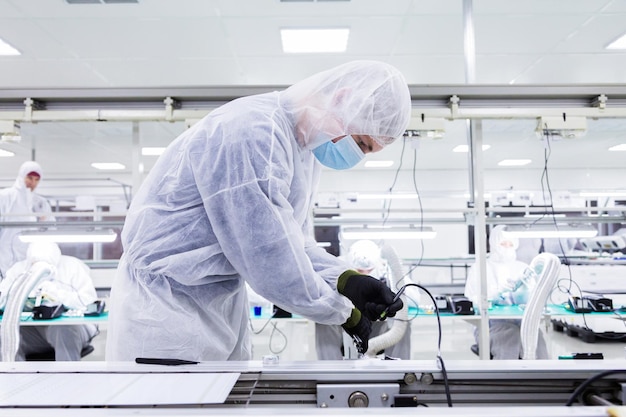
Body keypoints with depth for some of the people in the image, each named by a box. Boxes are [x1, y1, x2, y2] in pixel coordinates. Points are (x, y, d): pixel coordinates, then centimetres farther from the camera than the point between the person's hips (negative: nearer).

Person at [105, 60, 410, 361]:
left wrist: (345, 279, -12)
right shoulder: (252, 132, -27)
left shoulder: (308, 146, 4)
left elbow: (293, 241, 5)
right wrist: (344, 313, -15)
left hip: (224, 300, 9)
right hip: (166, 301, -8)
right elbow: (268, 254, -27)